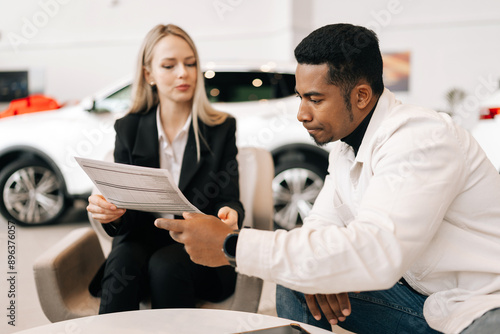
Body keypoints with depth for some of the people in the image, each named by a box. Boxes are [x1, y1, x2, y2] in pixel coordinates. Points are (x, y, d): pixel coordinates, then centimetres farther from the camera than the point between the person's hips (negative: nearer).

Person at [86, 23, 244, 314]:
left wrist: (230, 214, -28)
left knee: (165, 265, -31)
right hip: (143, 241, 1)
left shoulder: (221, 128, 3)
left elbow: (230, 200, -3)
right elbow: (128, 219, 0)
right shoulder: (128, 129, 6)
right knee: (122, 263, -30)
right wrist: (111, 212, -25)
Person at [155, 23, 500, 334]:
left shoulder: (422, 137, -26)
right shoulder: (345, 147, 3)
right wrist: (317, 268, -15)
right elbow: (322, 222, 10)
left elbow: (374, 254, -37)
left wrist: (231, 245, -35)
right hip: (421, 294, 8)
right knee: (295, 284, -2)